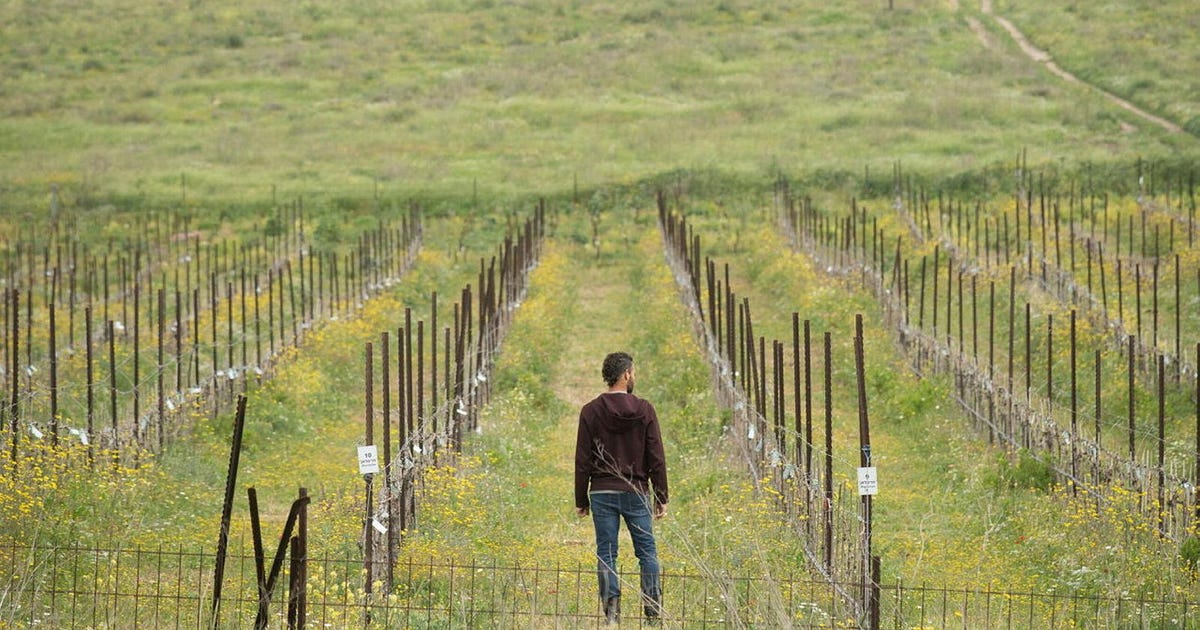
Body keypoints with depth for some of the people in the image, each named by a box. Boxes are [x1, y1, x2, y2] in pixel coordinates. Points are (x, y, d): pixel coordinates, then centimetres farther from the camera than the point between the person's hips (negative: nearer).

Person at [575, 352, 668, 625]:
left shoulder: (590, 412, -2)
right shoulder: (644, 410, -3)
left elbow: (582, 461, -1)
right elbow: (657, 458, -2)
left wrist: (581, 500, 7)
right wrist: (661, 498, 5)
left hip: (602, 494, 0)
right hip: (636, 493, 0)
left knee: (606, 554, 3)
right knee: (647, 551, 6)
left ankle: (611, 611, -2)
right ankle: (653, 610, 1)